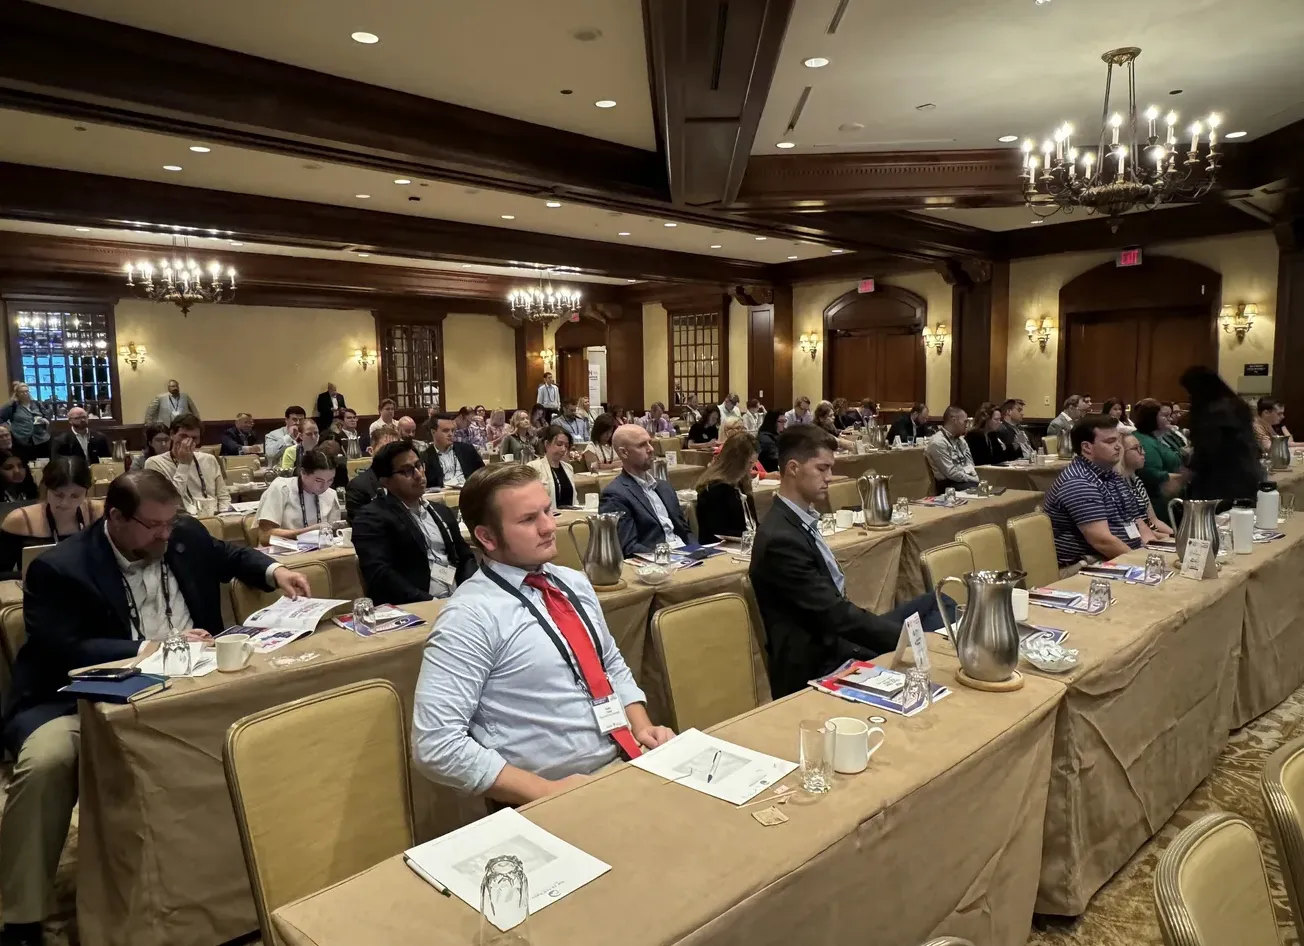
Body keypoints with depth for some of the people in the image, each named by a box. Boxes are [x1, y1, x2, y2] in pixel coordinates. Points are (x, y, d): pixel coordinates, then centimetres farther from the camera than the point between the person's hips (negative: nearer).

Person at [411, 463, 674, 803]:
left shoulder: (574, 583, 8)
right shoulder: (471, 616, -14)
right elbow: (435, 745, -18)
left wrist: (643, 727, 2)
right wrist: (549, 792, -17)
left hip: (627, 764, 6)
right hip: (558, 799, -6)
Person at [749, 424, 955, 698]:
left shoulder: (800, 520, 9)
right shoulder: (781, 538, -23)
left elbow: (833, 606, 9)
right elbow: (834, 614, -22)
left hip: (836, 637, 10)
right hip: (824, 661, -10)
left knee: (938, 602, 9)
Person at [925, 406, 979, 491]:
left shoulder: (961, 439, 15)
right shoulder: (938, 442, -14)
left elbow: (969, 463, 15)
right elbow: (951, 473, -17)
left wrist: (974, 477, -6)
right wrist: (974, 479, -12)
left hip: (968, 480, 8)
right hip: (949, 485, -8)